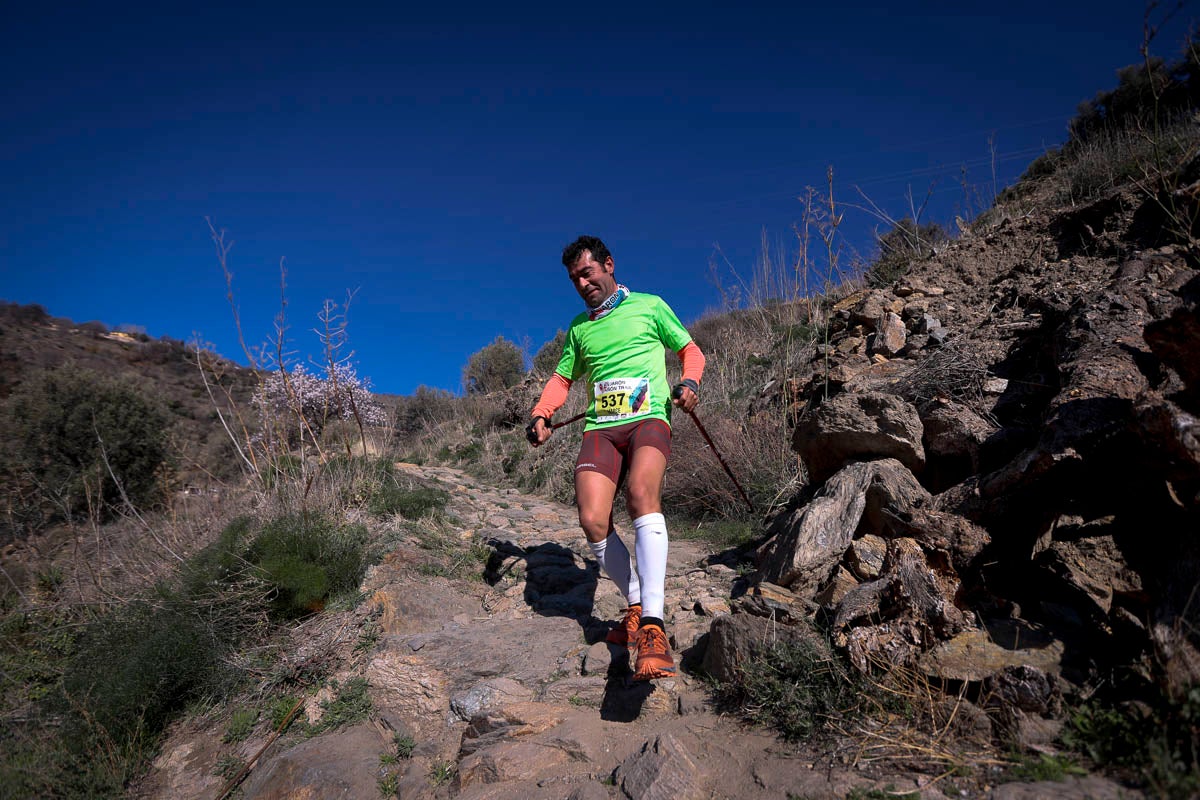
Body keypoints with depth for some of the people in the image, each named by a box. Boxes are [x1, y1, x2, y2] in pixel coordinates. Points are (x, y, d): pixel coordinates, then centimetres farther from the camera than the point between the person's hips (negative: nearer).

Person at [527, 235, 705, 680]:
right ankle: (636, 605, 4)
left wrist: (689, 383, -4)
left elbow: (690, 350, 18)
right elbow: (562, 378, 29)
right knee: (593, 521, -18)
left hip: (648, 419, -4)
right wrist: (541, 415, 10)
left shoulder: (650, 306, 14)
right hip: (600, 427, 4)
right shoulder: (579, 328, 24)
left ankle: (652, 627, -40)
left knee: (642, 495, -33)